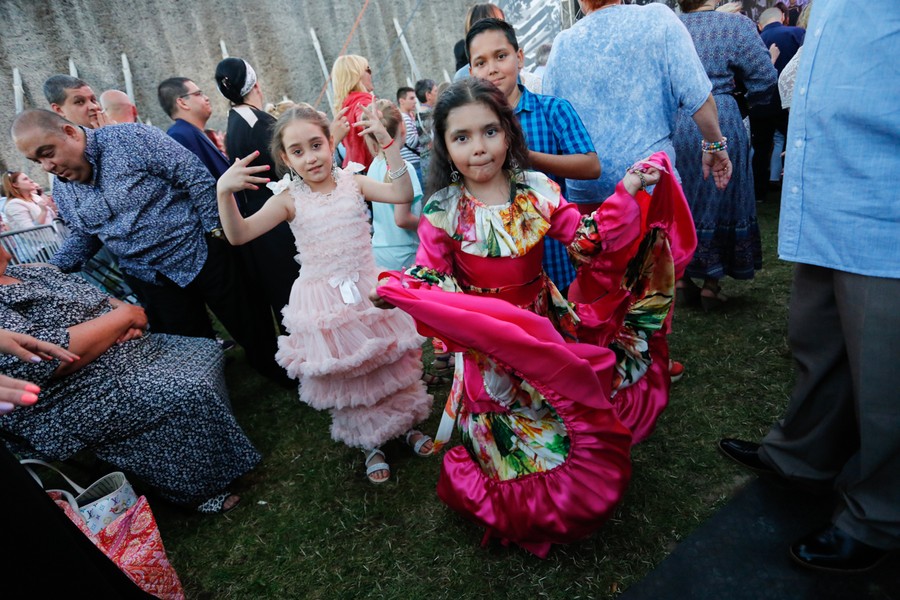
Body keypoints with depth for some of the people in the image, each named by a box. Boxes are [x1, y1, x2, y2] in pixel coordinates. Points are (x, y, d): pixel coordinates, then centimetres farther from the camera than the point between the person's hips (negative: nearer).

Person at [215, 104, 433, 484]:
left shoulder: (352, 183, -3)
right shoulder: (289, 199, -6)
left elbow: (402, 194, -17)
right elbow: (238, 235, -12)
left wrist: (386, 142, -23)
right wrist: (224, 192, -27)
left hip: (367, 291, 1)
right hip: (324, 302, 0)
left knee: (392, 364, 14)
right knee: (344, 376, 14)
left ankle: (406, 424, 42)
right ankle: (371, 444, 37)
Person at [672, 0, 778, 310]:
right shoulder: (736, 25, -4)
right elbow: (764, 80, -4)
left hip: (672, 126, 3)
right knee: (719, 199, 8)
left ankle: (681, 280, 18)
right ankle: (711, 286, 14)